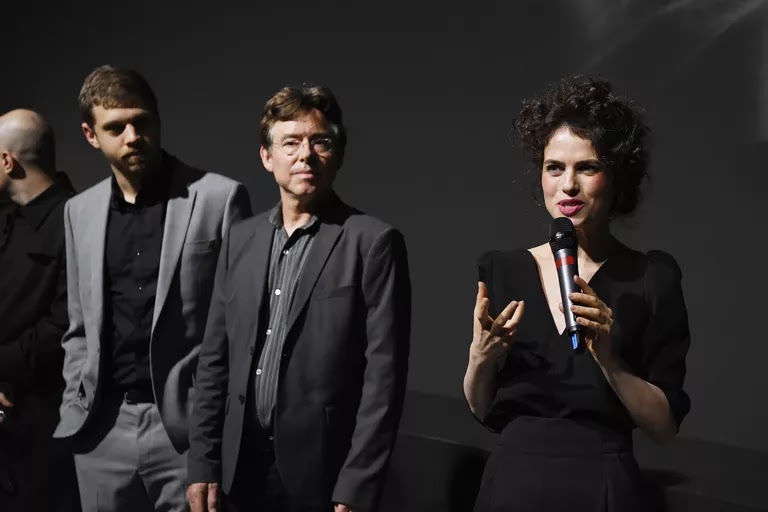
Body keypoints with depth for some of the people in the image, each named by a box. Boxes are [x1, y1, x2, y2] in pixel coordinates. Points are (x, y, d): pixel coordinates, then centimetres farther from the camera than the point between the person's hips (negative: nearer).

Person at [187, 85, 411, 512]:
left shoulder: (373, 242, -7)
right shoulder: (241, 240, 9)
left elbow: (383, 375, -11)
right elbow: (215, 361, 10)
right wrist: (203, 465, 5)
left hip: (321, 472, -5)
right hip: (242, 467, 5)